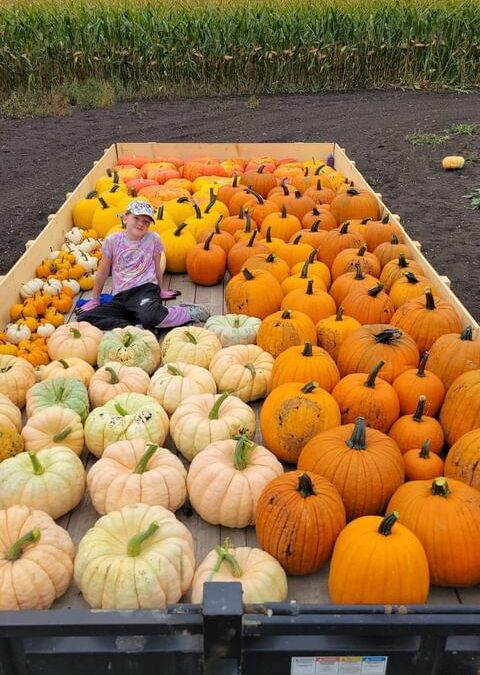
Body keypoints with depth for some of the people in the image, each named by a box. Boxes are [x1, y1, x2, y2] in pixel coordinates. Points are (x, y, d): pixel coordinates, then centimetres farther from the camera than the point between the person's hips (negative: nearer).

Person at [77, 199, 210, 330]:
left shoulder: (153, 239, 2)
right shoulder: (113, 240, 5)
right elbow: (102, 273, 15)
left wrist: (159, 293, 24)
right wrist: (94, 299, 23)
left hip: (145, 290, -3)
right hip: (120, 297, 4)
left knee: (149, 317, -39)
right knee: (85, 317, -19)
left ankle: (188, 312, -12)